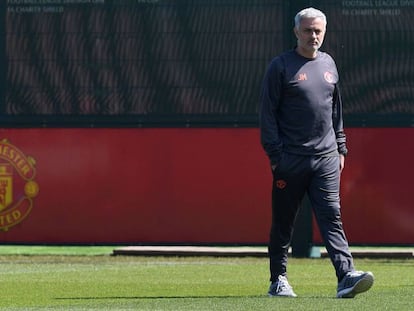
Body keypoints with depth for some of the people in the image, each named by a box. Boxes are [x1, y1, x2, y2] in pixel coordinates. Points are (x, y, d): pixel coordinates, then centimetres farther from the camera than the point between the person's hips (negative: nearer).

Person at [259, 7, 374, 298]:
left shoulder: (328, 64, 14)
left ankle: (346, 275, -16)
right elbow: (268, 113, -5)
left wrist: (340, 148, 17)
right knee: (283, 222, 5)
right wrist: (275, 155, -10)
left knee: (332, 217, -6)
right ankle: (278, 280, 15)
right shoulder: (281, 66, -3)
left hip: (326, 158, 4)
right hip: (291, 159, -4)